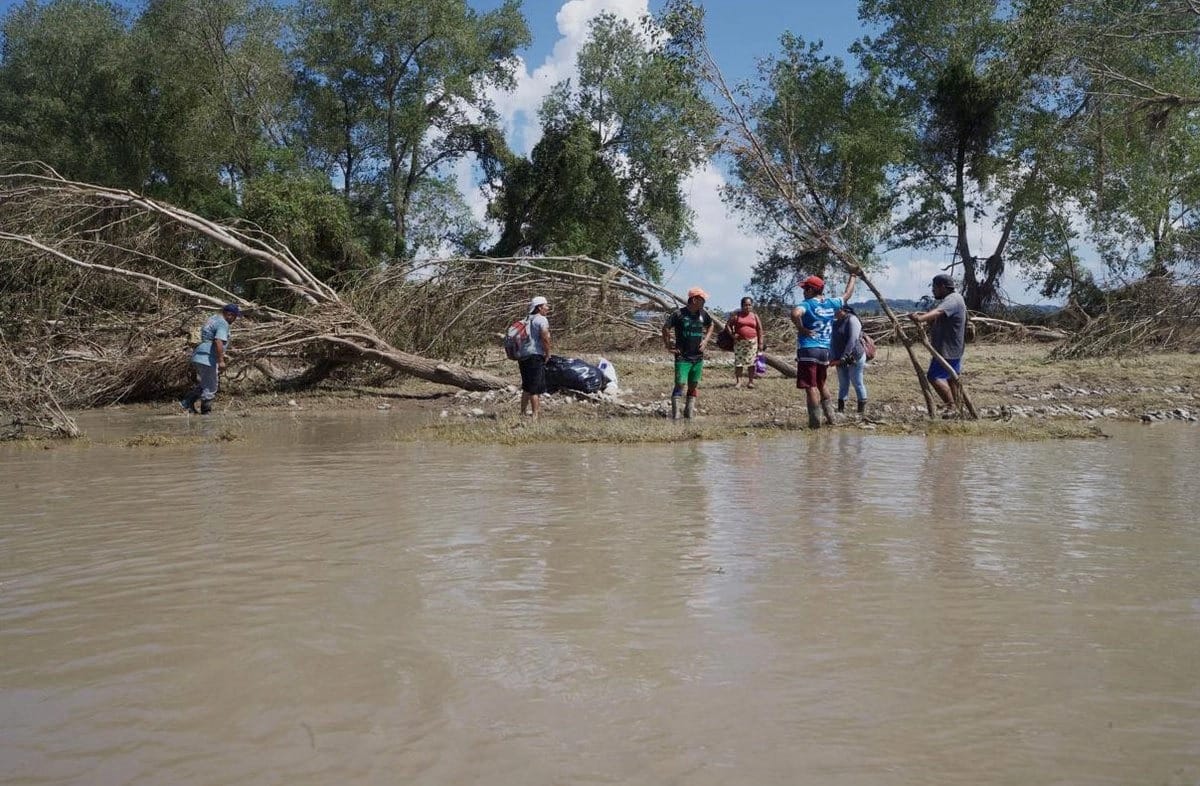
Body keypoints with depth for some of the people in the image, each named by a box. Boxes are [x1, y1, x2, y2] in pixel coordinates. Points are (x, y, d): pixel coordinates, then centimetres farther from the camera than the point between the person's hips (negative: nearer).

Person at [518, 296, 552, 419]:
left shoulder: (527, 320, 19)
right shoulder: (542, 319, -7)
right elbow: (545, 337, -21)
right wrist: (548, 353, -9)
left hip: (523, 356, 8)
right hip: (535, 355, -8)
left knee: (526, 387, 16)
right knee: (536, 389, -6)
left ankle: (522, 413, 22)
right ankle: (535, 416, -6)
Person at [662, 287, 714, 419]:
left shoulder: (703, 314, 5)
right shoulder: (679, 314, -11)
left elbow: (710, 326, 24)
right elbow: (665, 329, -3)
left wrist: (705, 340, 11)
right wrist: (668, 347, -5)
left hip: (698, 357, 5)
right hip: (682, 357, -5)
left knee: (694, 385, 9)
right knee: (680, 383, -12)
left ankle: (689, 412, 19)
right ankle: (675, 414, -8)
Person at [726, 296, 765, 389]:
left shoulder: (755, 316, 9)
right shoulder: (736, 315, 6)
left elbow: (760, 329, 9)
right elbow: (728, 325, 6)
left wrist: (761, 343, 3)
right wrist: (732, 334, -10)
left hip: (752, 342, 1)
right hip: (739, 342, -1)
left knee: (751, 362, 0)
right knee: (738, 361, -3)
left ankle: (750, 381, 6)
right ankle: (738, 381, 3)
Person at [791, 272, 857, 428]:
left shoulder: (807, 304, -9)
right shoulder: (831, 303, 7)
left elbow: (795, 314, -32)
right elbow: (847, 294, 25)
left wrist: (801, 328, -15)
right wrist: (853, 277, 40)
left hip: (808, 351, -6)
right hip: (825, 351, 6)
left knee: (811, 387, -2)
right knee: (822, 384, 23)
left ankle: (815, 421, -2)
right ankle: (830, 416, 24)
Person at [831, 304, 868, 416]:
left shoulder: (852, 320, -12)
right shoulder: (836, 323, 13)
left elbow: (853, 340, -22)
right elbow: (833, 341, 13)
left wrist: (845, 356, -26)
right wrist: (833, 356, -1)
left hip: (854, 358, -8)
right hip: (841, 360, 8)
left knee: (858, 384, 0)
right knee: (843, 385, 11)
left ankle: (862, 410, 8)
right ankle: (841, 409, 15)